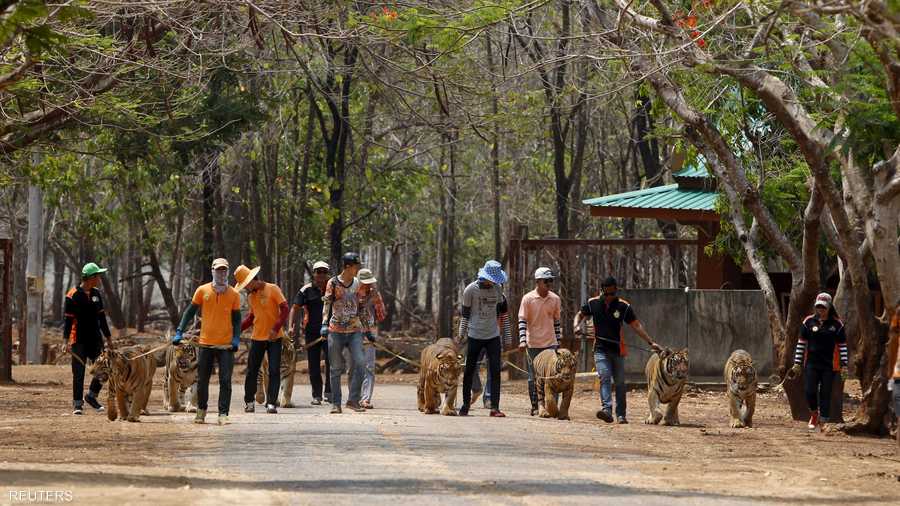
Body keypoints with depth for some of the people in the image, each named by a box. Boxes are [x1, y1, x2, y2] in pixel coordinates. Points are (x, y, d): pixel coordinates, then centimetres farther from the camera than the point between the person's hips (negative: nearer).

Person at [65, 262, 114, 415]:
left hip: (95, 339, 6)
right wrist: (67, 340, -15)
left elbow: (102, 317, 17)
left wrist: (108, 337, 18)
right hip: (79, 341, -6)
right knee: (78, 373, -3)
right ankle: (77, 404, 4)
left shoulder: (96, 294, 9)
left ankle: (91, 396, 22)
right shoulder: (73, 295, -10)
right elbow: (68, 319, -10)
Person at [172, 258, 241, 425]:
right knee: (202, 380, 9)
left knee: (225, 381, -6)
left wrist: (236, 338, -7)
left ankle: (223, 414, -5)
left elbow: (236, 318, 7)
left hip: (226, 345, -1)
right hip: (205, 343, 1)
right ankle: (201, 411, 24)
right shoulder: (203, 291, 2)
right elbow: (190, 312, 6)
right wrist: (180, 331, -2)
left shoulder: (234, 294, 3)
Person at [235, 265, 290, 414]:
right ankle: (249, 402, 18)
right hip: (257, 338, 5)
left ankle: (271, 403, -4)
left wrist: (276, 329, -20)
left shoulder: (272, 289, -7)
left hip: (274, 338, -5)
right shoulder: (250, 296, 10)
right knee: (252, 371, 6)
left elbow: (285, 309, -11)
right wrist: (238, 329, 7)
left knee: (274, 371, -6)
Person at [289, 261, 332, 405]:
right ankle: (316, 395, 12)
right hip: (312, 332, 0)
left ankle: (329, 392, -2)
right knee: (314, 365, 4)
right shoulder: (306, 290, 2)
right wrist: (291, 326, -12)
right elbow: (295, 308, 1)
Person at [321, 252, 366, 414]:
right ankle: (335, 403, 9)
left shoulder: (357, 283, 10)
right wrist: (324, 324, -16)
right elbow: (327, 304, -4)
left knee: (359, 363, -12)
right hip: (336, 330, -3)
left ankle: (353, 400, -4)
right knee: (336, 368, 2)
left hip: (355, 329, 3)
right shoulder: (333, 283, -2)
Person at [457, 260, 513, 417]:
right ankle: (465, 404, 19)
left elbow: (504, 312, 11)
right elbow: (464, 313, 0)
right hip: (475, 336, -2)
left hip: (493, 336, 2)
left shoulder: (497, 289, 2)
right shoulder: (470, 290, -9)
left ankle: (495, 407, -7)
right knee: (469, 371, 5)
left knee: (495, 371, -6)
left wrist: (507, 336, 12)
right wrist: (461, 334, -2)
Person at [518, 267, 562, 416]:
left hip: (550, 343, 2)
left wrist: (558, 342, 14)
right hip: (533, 344, -2)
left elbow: (556, 321, 14)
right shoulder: (528, 298, -5)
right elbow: (522, 320, -6)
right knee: (533, 377, 5)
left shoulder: (555, 299, 5)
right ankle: (535, 406, 15)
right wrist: (522, 340, -17)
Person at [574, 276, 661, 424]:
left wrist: (650, 342, -6)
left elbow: (636, 325, -1)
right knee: (605, 377, -19)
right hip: (601, 349, -1)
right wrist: (577, 325, -8)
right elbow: (580, 315, 15)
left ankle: (621, 415, 15)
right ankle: (607, 409, -32)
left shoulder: (623, 306, -4)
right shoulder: (593, 303, 0)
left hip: (618, 350, 1)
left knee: (620, 382, 6)